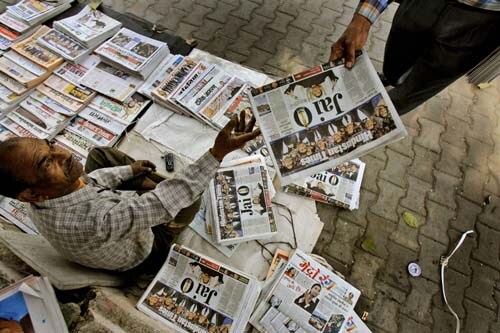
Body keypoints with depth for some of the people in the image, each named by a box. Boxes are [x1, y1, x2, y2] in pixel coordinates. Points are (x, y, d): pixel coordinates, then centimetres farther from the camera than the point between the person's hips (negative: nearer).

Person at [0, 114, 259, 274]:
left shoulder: (41, 202, -21)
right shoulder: (91, 222, -47)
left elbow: (82, 181, -3)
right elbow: (163, 204, -47)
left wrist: (129, 170, 9)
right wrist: (218, 152, -51)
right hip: (144, 251, -6)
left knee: (99, 154, 9)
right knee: (192, 196, -6)